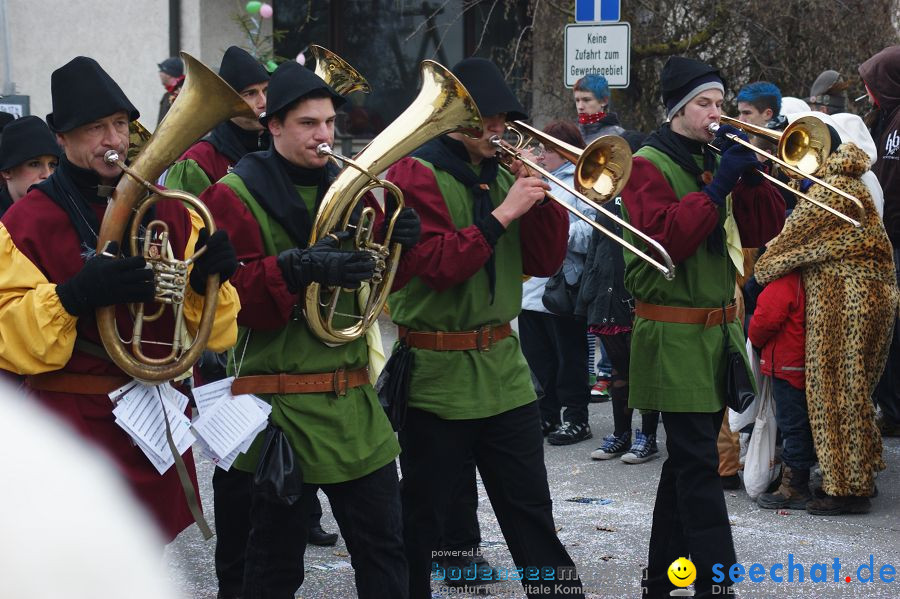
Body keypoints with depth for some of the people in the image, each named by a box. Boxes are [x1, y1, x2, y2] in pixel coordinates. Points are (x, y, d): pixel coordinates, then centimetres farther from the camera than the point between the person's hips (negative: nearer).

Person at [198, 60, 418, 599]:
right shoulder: (235, 196, -5)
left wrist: (401, 240, -3)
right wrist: (298, 268, -30)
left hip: (354, 401, 6)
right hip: (282, 407, -6)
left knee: (385, 550, 9)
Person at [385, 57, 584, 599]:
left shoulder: (501, 175, 11)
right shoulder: (415, 173, -8)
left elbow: (545, 263, 7)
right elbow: (438, 264, -19)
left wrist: (543, 193, -6)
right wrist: (502, 214, -22)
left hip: (503, 368, 6)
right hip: (435, 375, -6)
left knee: (533, 514, 10)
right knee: (421, 519, 6)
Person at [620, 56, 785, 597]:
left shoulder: (717, 162, 15)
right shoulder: (649, 165, -7)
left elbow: (763, 232, 9)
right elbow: (666, 237, -22)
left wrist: (752, 176, -5)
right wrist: (717, 185, -22)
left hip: (719, 328, 8)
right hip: (676, 335, -8)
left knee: (689, 461, 14)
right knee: (699, 467, -11)